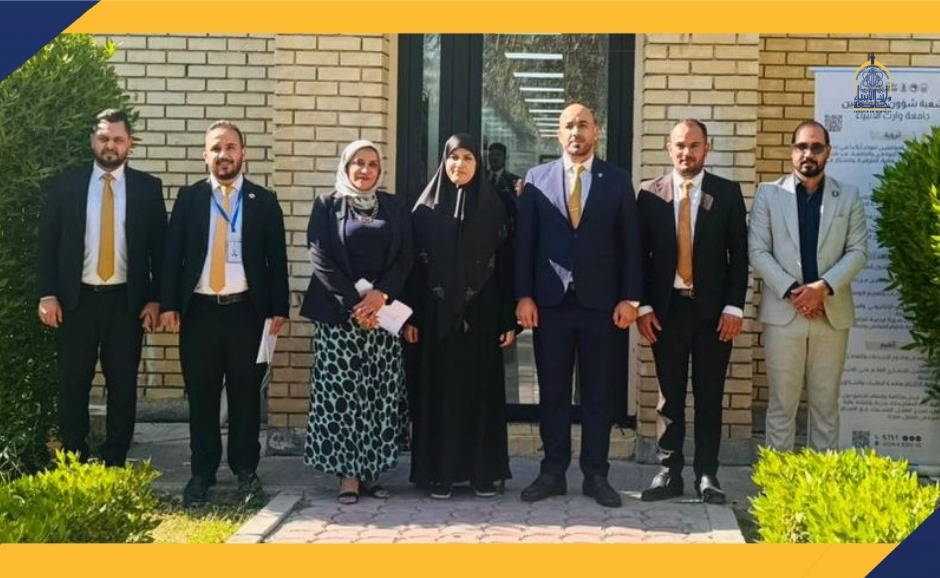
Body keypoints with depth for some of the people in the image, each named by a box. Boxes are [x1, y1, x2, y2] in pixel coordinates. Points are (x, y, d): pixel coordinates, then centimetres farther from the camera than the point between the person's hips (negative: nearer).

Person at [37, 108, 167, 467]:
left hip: (127, 301, 0)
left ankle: (114, 467, 15)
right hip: (76, 299, 0)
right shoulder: (65, 185, 5)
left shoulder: (148, 187, 4)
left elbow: (160, 247, 4)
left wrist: (154, 299, -2)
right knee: (73, 386, 5)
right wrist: (48, 294, -4)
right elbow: (48, 242, 4)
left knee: (123, 387, 5)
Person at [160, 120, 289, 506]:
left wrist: (278, 309, -1)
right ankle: (202, 472, 15)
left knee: (246, 395, 6)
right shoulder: (188, 198, 7)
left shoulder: (264, 201, 5)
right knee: (201, 395, 5)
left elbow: (277, 258, 4)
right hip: (199, 310, 1)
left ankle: (245, 470, 17)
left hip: (246, 310, -1)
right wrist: (168, 304, -3)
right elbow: (173, 253, 4)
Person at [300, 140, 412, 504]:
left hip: (383, 312, 2)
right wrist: (353, 301, -12)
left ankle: (371, 471, 8)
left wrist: (381, 294, -11)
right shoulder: (327, 206, 5)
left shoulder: (394, 208, 13)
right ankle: (348, 474, 0)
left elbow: (405, 258, 6)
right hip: (338, 313, -2)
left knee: (381, 393, -1)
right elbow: (320, 259, -3)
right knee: (342, 392, -5)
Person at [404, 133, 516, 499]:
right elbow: (414, 264, 2)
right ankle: (440, 472, 9)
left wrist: (509, 319, -4)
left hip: (480, 312, 0)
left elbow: (505, 264, 1)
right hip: (437, 312, 0)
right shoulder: (426, 208, 4)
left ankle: (484, 471, 11)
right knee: (440, 389, 3)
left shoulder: (493, 207, 3)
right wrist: (410, 316, -4)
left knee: (481, 388, 4)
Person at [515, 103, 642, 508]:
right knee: (552, 392, 6)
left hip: (600, 302, 0)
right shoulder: (537, 178, 7)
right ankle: (553, 472, 15)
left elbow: (630, 243, 3)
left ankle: (596, 475, 13)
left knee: (599, 393, 5)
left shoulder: (617, 181, 5)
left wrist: (630, 298, -4)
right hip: (550, 302, 1)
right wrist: (524, 296, -3)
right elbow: (525, 242, 4)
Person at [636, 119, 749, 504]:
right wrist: (643, 306, -3)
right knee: (669, 395, 6)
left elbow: (739, 254, 1)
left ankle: (707, 475, 12)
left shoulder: (727, 193, 3)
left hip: (713, 309, 0)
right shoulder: (649, 195, 5)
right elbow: (641, 255, 5)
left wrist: (734, 307, -6)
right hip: (666, 308, 1)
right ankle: (669, 473, 13)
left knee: (709, 396, 4)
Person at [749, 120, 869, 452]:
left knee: (826, 403, 8)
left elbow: (858, 251, 1)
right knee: (781, 403, 4)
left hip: (832, 312, 1)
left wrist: (824, 287, -13)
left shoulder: (849, 196, 7)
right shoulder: (768, 194, 4)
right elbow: (757, 251, -2)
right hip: (783, 312, -1)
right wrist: (791, 291, -13)